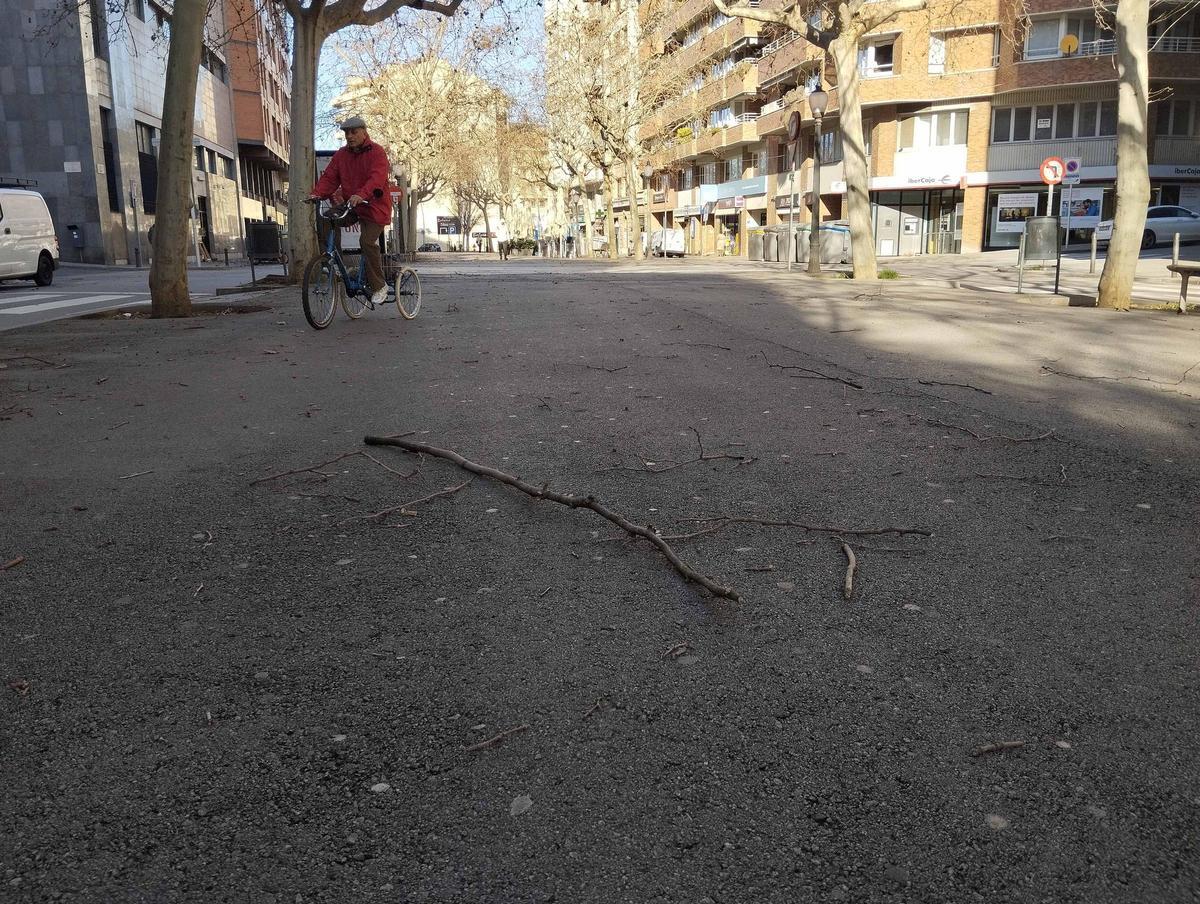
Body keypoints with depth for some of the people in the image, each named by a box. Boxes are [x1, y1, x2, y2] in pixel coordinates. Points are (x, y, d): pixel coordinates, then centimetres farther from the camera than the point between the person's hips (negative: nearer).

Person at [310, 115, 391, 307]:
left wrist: (361, 194, -43)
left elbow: (377, 177, -26)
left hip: (374, 206, -7)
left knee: (367, 241, -22)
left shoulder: (377, 153, -9)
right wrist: (317, 193, -18)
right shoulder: (341, 155, 10)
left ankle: (379, 286, -10)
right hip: (350, 205, 7)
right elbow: (329, 177, 2)